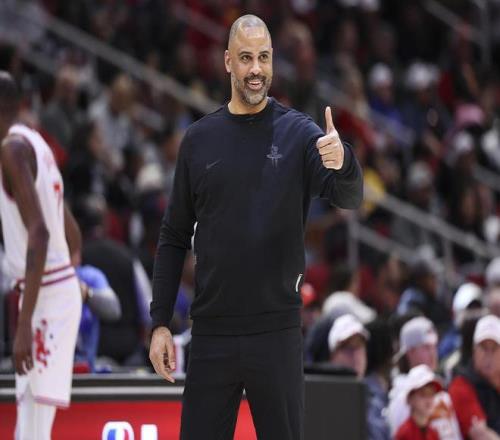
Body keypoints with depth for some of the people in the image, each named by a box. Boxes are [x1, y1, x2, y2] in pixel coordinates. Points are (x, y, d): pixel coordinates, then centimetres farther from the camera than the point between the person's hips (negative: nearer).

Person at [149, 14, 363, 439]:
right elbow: (174, 237, 10)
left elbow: (349, 199, -14)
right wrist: (160, 323, 3)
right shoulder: (199, 139, 6)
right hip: (211, 334, 2)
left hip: (277, 333, -2)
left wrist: (342, 162, -37)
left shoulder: (298, 132, 0)